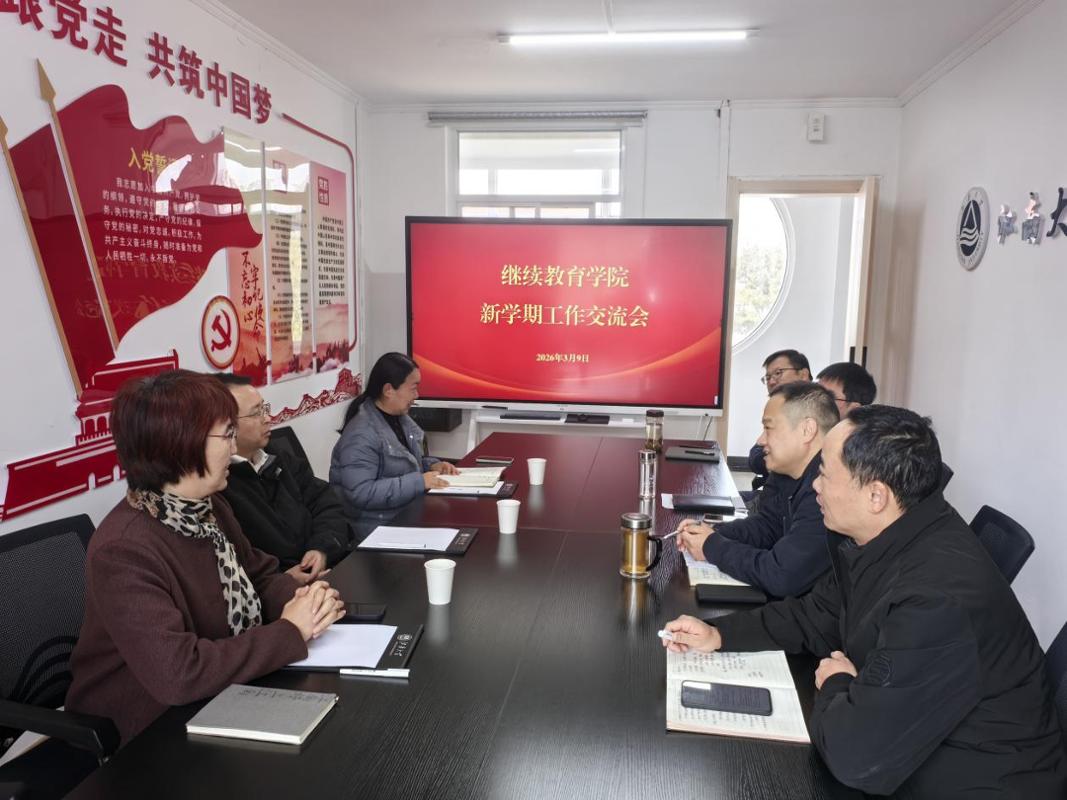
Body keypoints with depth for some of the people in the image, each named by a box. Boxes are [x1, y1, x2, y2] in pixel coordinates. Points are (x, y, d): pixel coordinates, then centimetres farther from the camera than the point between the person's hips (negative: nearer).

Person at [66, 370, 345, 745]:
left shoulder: (209, 507, -2)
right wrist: (291, 631, -25)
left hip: (224, 700, 7)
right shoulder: (124, 550, -27)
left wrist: (300, 601, -12)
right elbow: (178, 674, -33)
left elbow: (260, 574, 10)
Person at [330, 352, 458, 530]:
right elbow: (361, 493, -27)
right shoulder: (361, 435, -20)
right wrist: (419, 482, -27)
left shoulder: (400, 417, 7)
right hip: (379, 526, -8)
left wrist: (432, 465, 1)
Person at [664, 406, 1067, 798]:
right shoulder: (878, 537, -5)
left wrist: (835, 686, -13)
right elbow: (816, 616, 10)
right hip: (903, 749, 7)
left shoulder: (939, 601, -34)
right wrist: (719, 635, 0)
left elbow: (856, 757, -33)